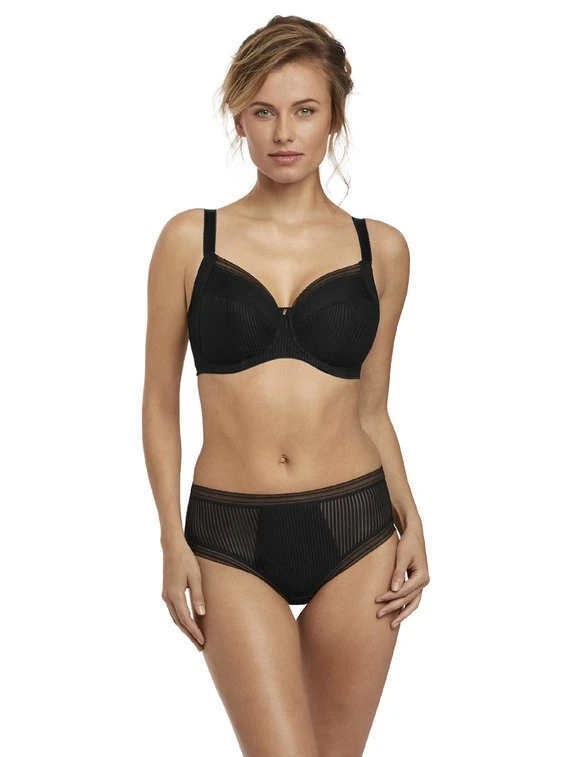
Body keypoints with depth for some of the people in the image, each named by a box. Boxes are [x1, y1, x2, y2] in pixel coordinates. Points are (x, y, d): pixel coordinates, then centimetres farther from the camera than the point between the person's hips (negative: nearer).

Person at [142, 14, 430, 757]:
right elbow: (160, 402, 4)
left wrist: (409, 520, -2)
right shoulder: (191, 239, 0)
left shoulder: (381, 247, 4)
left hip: (354, 528, 2)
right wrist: (173, 542, -2)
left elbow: (372, 408, 10)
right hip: (232, 538, -1)